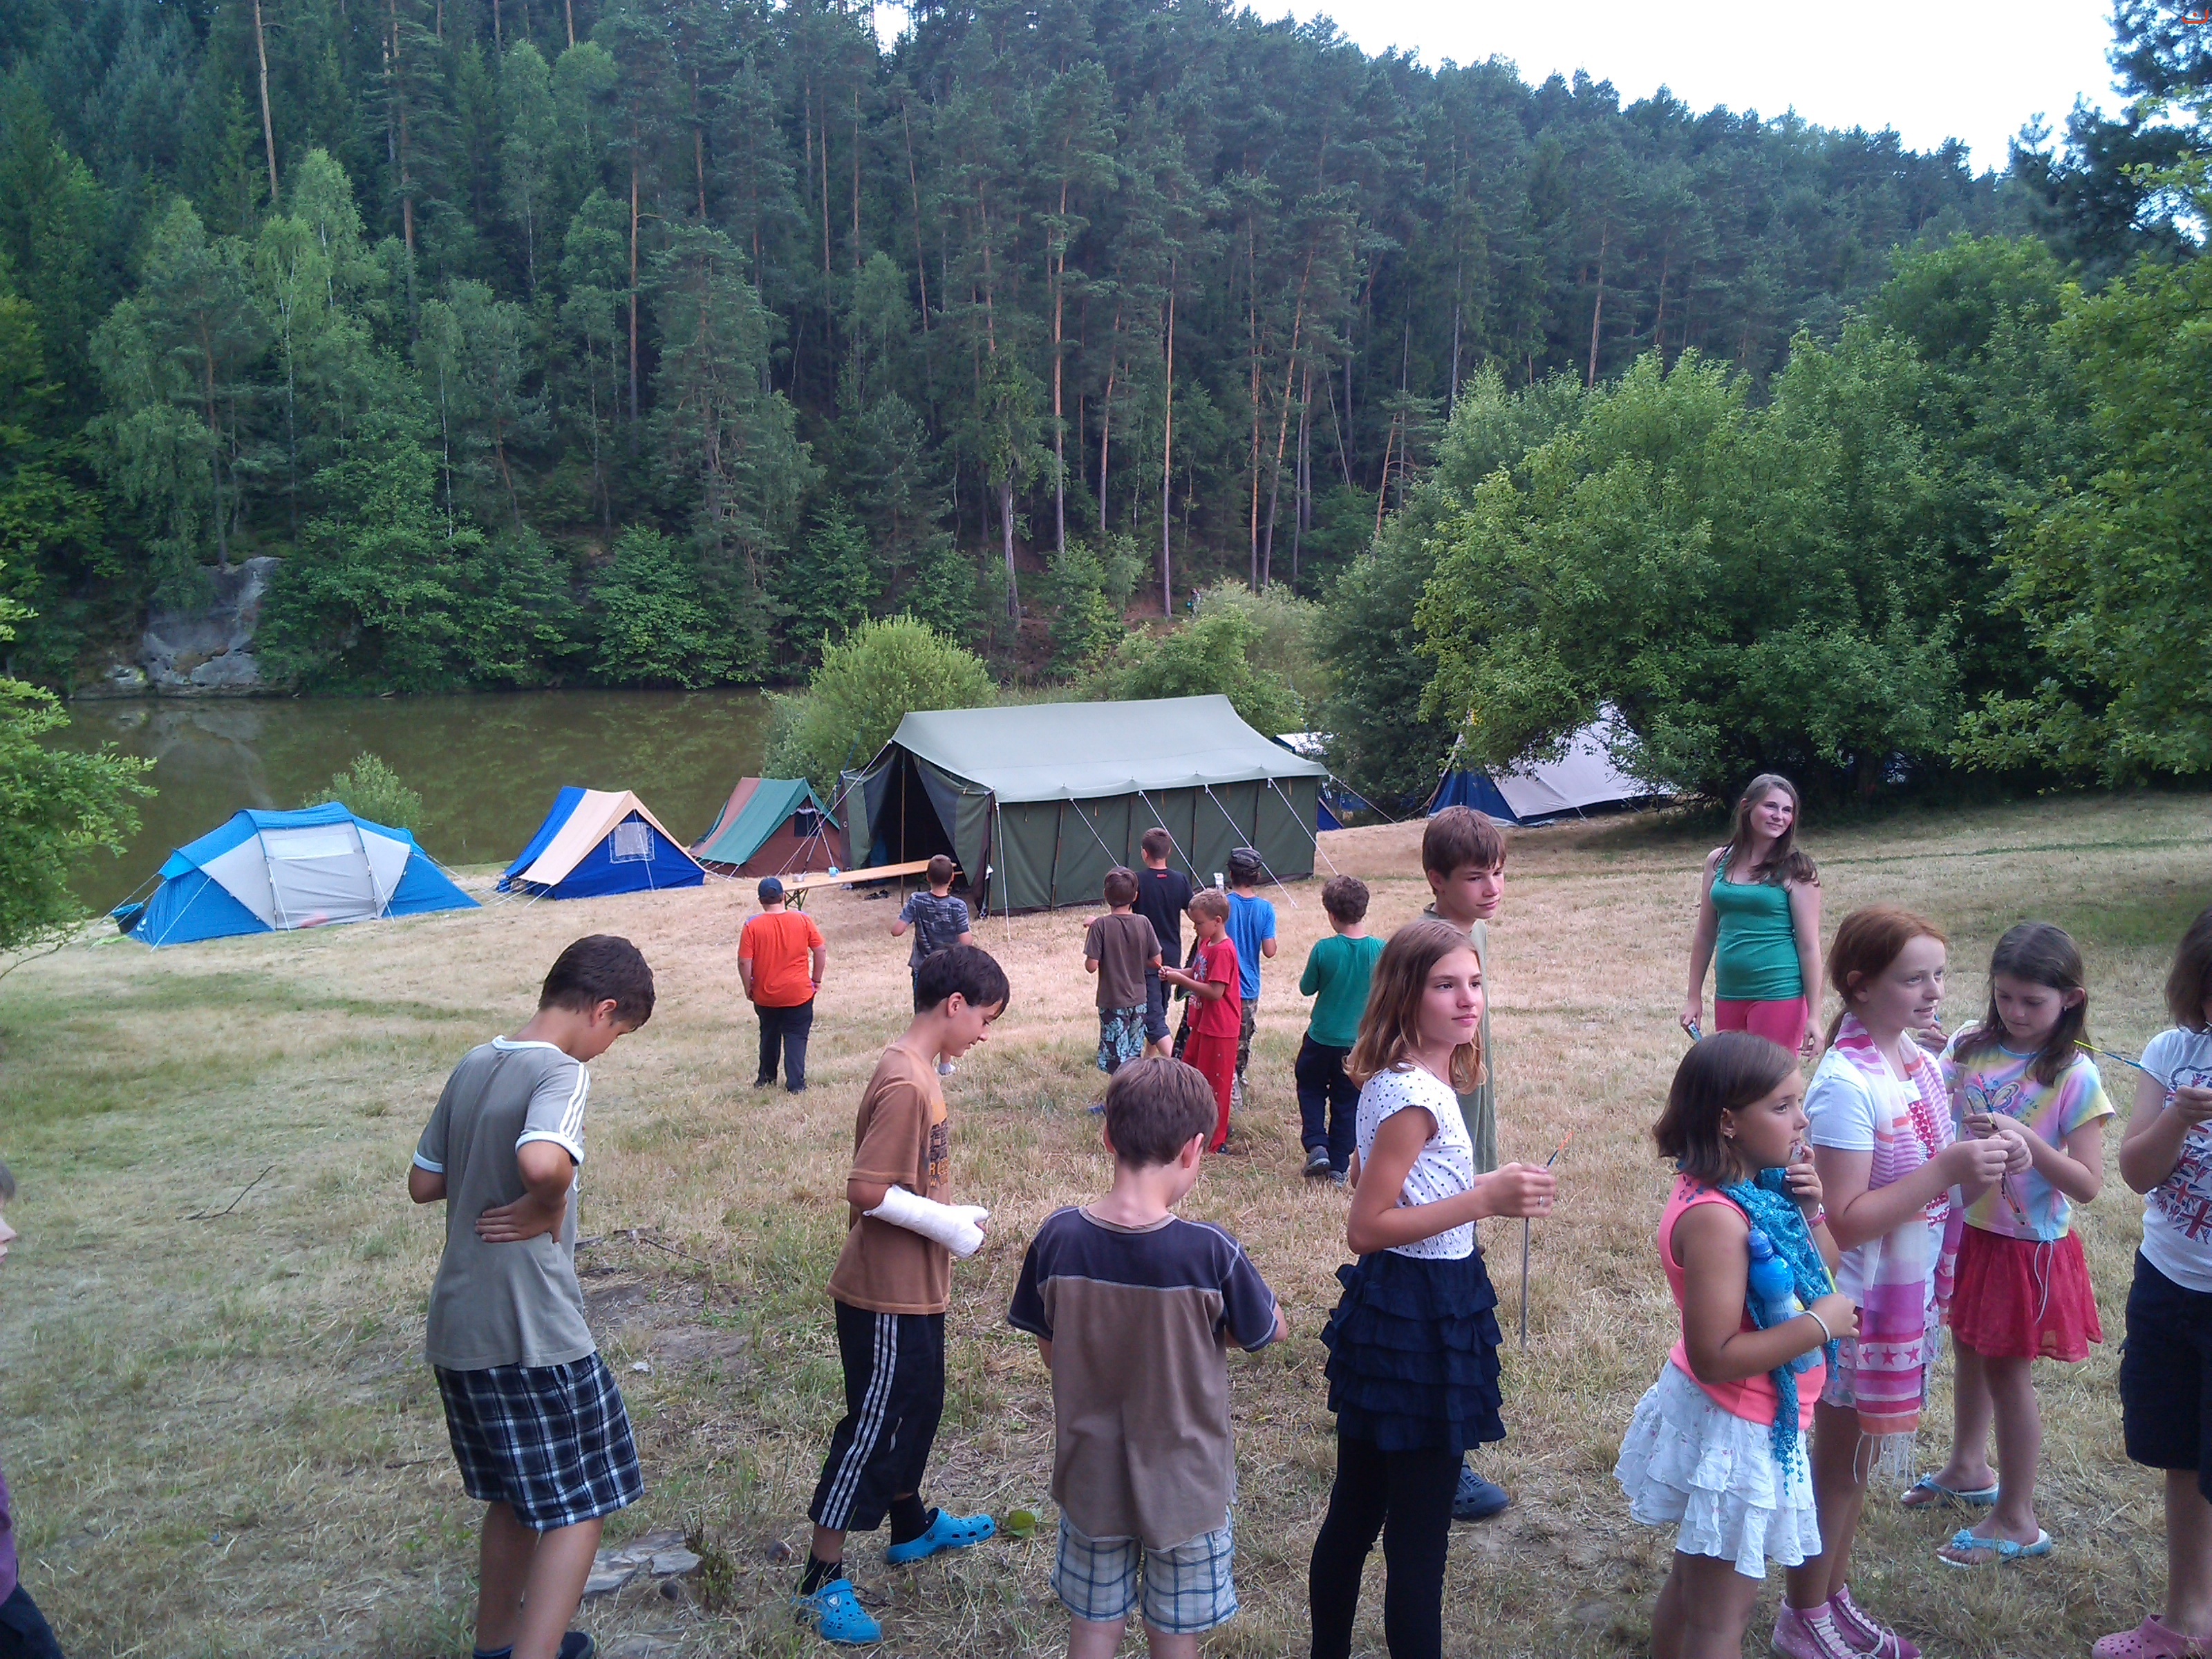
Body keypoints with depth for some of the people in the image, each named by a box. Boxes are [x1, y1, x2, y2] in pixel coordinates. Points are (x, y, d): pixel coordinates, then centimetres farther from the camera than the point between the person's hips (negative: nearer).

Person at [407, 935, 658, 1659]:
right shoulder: (562, 1073, -18)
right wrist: (546, 1209, -19)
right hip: (533, 1334, -9)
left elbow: (423, 1182, 15)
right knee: (581, 1508, 5)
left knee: (516, 1496, 24)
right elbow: (545, 1162, -38)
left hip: (458, 1329, 9)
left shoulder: (473, 1065, 8)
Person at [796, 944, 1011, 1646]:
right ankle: (822, 1580, 15)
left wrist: (950, 1216, 9)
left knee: (917, 1407, 24)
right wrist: (947, 1225, -19)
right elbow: (866, 1192, -28)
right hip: (888, 1295, -10)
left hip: (914, 1288, 10)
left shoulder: (914, 1069, 5)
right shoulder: (906, 1083, -26)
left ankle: (912, 1526, 44)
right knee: (873, 1426, 2)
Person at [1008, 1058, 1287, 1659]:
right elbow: (1273, 1332, -7)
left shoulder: (1057, 1238, -16)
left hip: (1089, 1478, 3)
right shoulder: (1211, 1252, -24)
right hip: (1184, 1488, -2)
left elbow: (1050, 1352, -3)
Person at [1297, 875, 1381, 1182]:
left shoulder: (1324, 949, -17)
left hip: (1322, 1039, -1)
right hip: (1361, 1042, 2)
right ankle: (1339, 1167, 17)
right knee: (1347, 1102, 13)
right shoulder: (1380, 950, -13)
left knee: (1310, 1089, 21)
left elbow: (1306, 988, -4)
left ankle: (1316, 1146, 4)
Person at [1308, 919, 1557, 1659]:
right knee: (1419, 1538, 2)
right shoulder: (1418, 1096, -22)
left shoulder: (1392, 1082, 6)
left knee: (1354, 1513, 20)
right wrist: (1485, 1198, -27)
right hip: (1420, 1322, -10)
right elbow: (1364, 1228, -24)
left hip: (1386, 1313, 10)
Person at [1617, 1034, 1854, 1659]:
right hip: (1735, 1431, -9)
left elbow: (1820, 1271, 12)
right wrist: (1821, 1324, -23)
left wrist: (1810, 1207, -6)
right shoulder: (1716, 1218, -29)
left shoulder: (1760, 1188, -2)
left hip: (1729, 1421, 9)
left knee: (1692, 1581, 26)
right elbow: (1715, 1357, -30)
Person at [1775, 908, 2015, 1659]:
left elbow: (1927, 1179, 10)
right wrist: (1948, 1170, -29)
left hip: (1912, 1294, 7)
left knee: (1860, 1459, 21)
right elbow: (1845, 1221, -26)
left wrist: (1983, 1161, -9)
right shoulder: (1846, 1083, -25)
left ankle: (1834, 1597, 38)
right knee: (1837, 1464, 9)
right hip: (1860, 1305, -7)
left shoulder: (1923, 1062, 0)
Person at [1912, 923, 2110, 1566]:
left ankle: (2016, 1520, 23)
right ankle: (1968, 1469, 44)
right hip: (1967, 1227, 5)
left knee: (2006, 1370, 6)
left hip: (2028, 1244, -5)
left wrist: (2026, 1140, -30)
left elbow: (2088, 1185, -19)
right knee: (1971, 1350, 22)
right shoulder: (1969, 1047, -5)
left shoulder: (2074, 1077, -17)